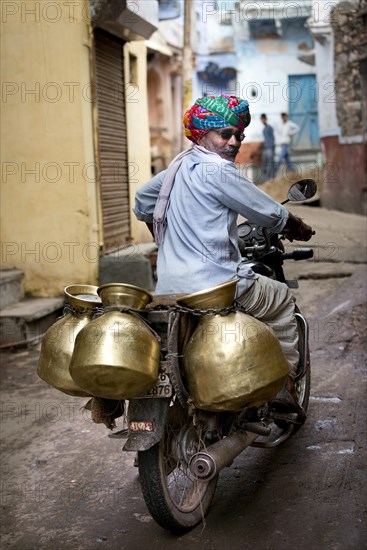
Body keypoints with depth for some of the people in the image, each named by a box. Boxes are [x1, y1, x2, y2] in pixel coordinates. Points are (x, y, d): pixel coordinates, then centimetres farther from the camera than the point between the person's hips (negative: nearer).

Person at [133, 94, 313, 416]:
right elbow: (270, 214, -6)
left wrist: (166, 241, 40)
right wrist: (299, 228, 14)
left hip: (168, 287, 9)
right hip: (212, 286, -9)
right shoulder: (218, 170, -12)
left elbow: (143, 201, 28)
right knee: (283, 300, 14)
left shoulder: (180, 164, 13)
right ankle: (285, 387, 19)